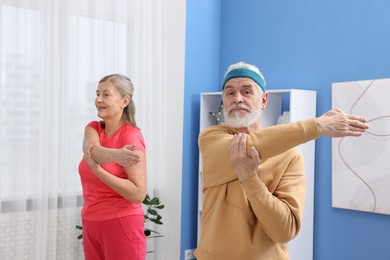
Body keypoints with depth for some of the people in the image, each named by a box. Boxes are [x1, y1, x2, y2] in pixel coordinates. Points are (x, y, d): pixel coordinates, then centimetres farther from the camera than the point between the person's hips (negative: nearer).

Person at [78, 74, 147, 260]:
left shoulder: (131, 136, -14)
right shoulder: (93, 128, 4)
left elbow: (138, 193, -20)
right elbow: (92, 150, -20)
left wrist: (96, 168, -24)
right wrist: (114, 155, -41)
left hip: (121, 225, -6)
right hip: (91, 224, 6)